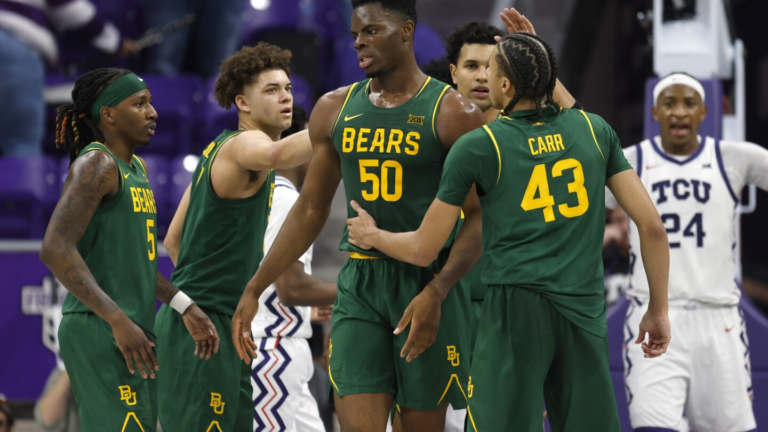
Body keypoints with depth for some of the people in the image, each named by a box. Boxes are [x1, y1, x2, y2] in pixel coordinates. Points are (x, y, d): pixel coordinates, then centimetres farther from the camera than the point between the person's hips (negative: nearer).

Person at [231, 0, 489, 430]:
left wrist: (435, 293, -21)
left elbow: (479, 218, -8)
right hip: (360, 287, 3)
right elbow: (310, 210, 16)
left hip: (428, 284, -3)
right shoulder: (335, 110, 8)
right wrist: (254, 290, 13)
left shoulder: (453, 113, -6)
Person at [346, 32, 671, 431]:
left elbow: (422, 250, 9)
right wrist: (658, 309, 15)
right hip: (585, 309, 3)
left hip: (514, 308, -3)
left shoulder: (477, 147, 1)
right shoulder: (594, 130, 8)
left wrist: (373, 236, 29)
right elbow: (651, 225, 6)